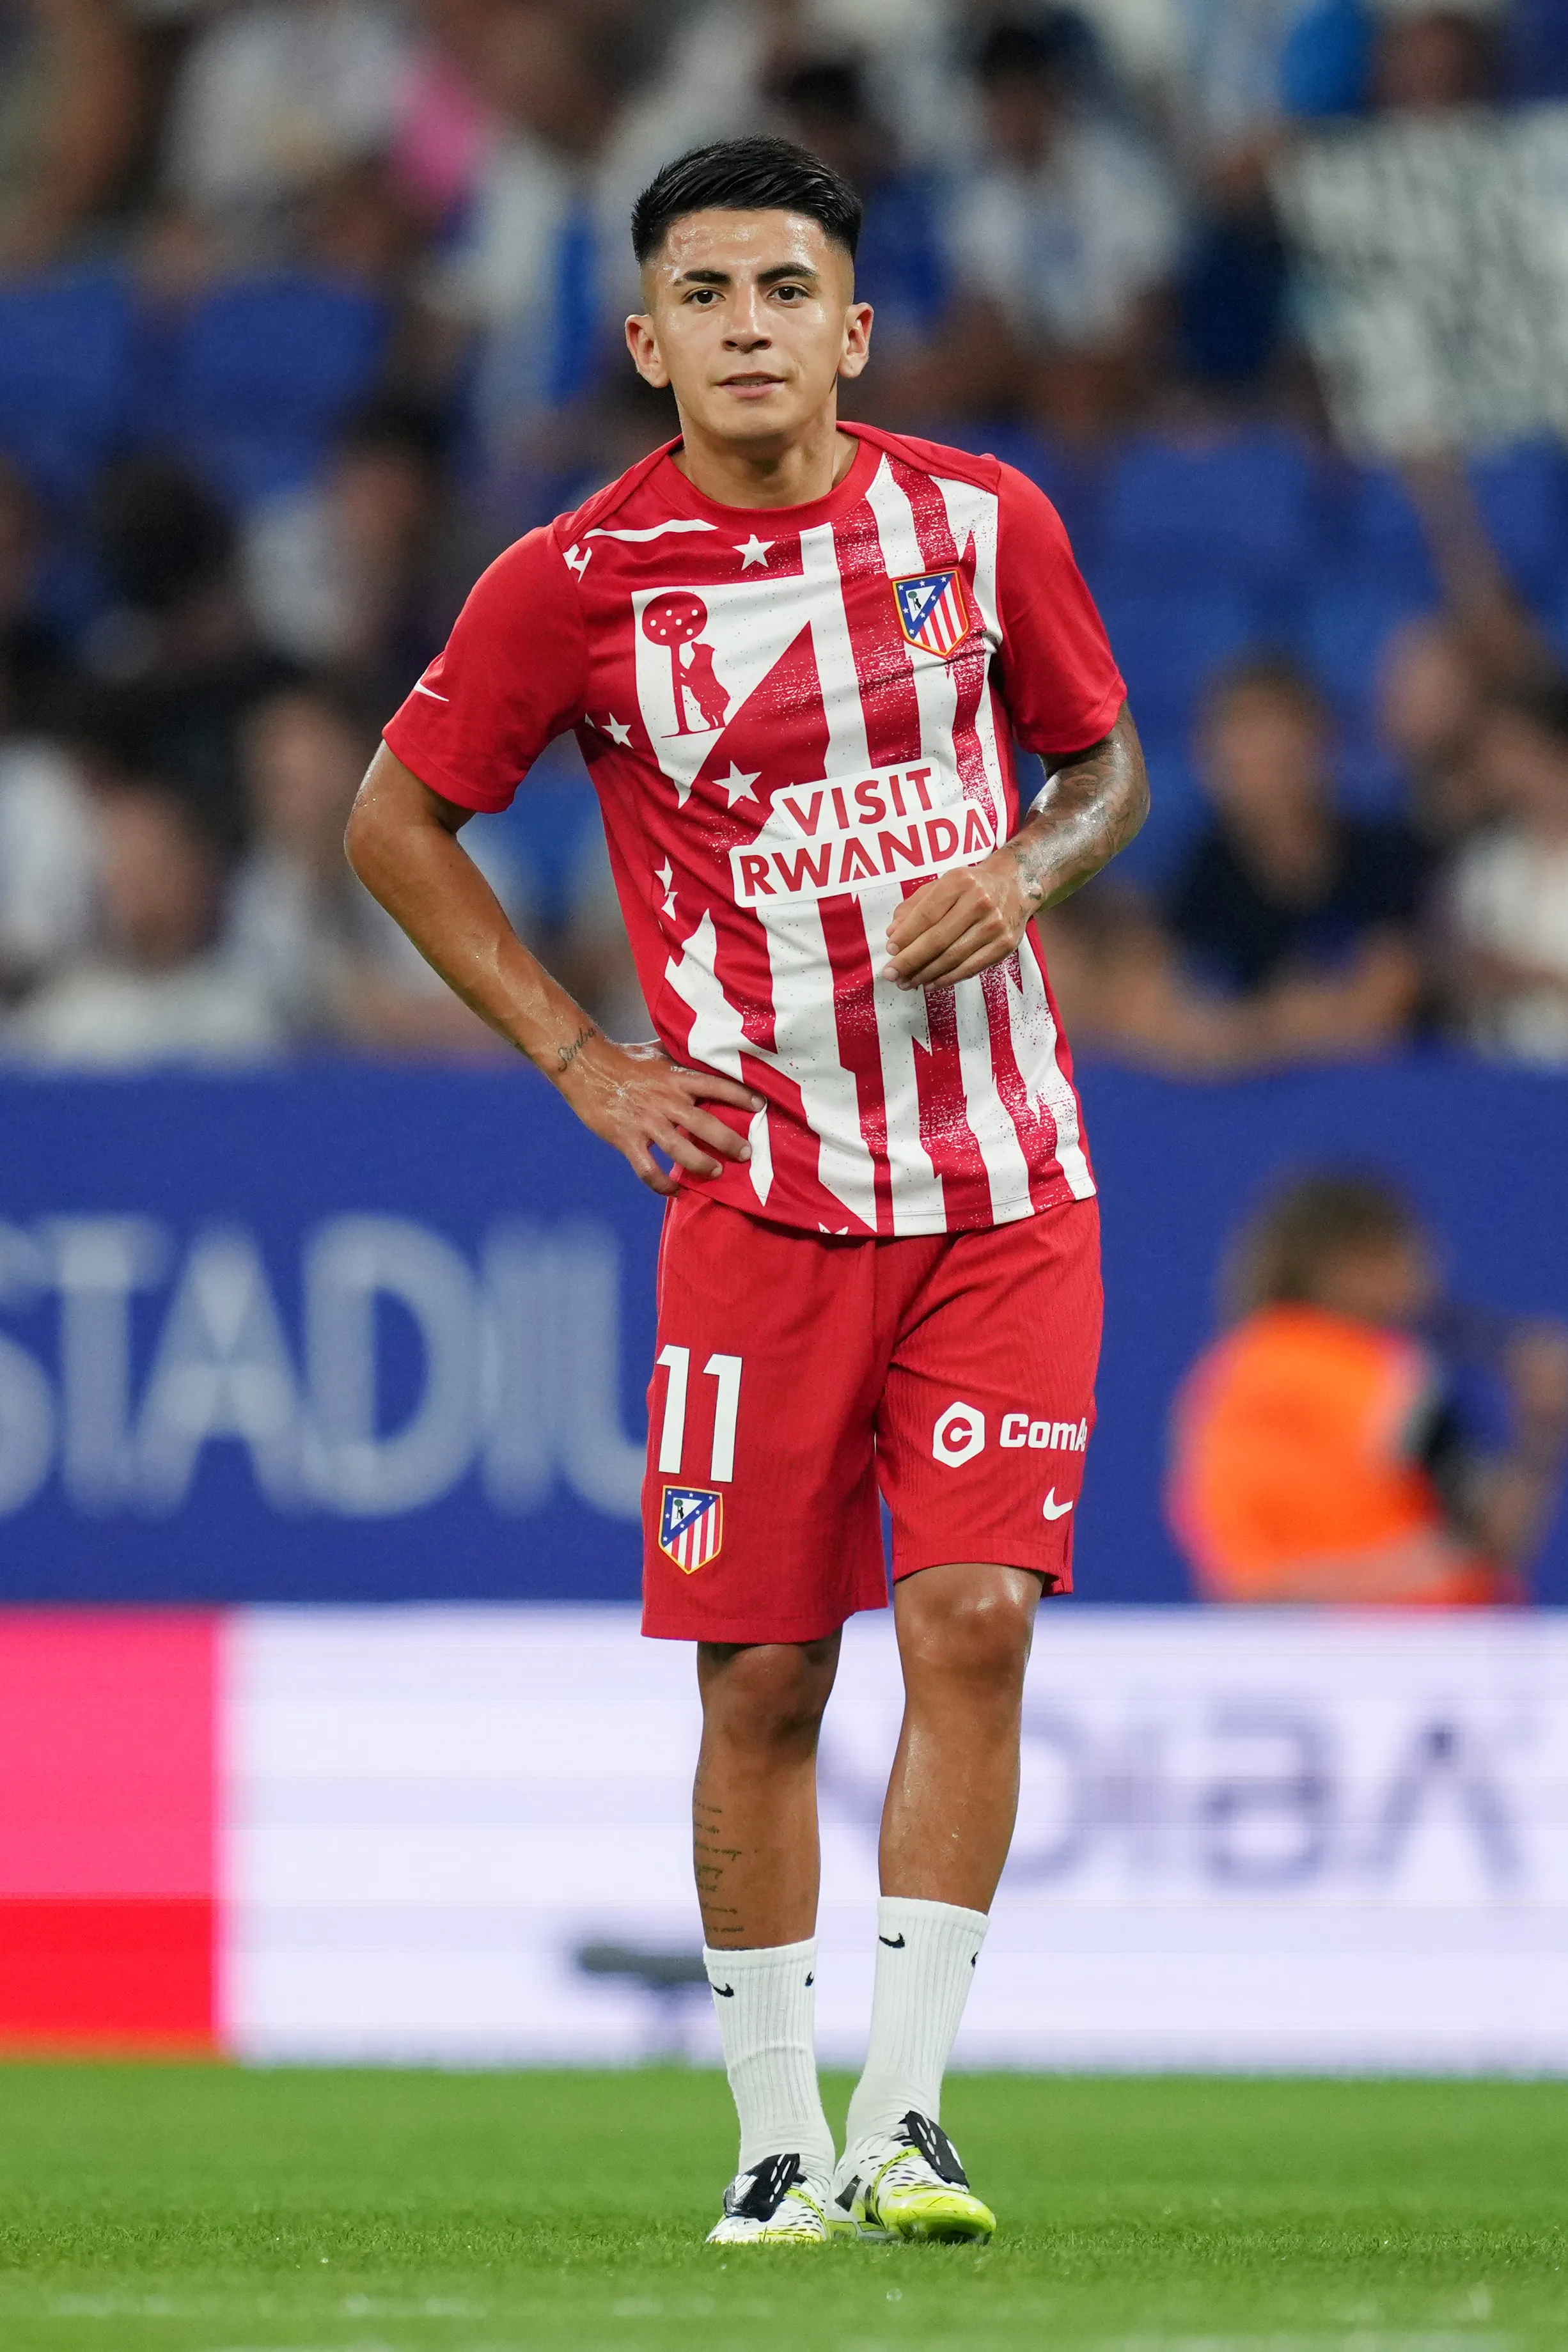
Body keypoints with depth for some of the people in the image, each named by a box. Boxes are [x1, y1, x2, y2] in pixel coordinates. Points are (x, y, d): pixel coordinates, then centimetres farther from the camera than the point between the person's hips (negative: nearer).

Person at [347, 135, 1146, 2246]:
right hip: (761, 1185, -1)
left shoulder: (979, 521, 2)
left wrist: (1025, 865, -5)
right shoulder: (577, 583, -5)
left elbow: (1106, 762, 17)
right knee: (762, 1677, -1)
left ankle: (905, 2114, -6)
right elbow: (396, 824, 8)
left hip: (1002, 1181, 1)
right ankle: (777, 2146, 10)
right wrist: (579, 1059, 2)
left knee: (976, 1616, -11)